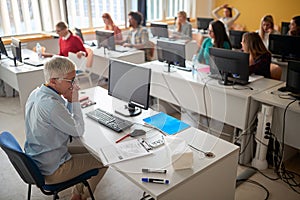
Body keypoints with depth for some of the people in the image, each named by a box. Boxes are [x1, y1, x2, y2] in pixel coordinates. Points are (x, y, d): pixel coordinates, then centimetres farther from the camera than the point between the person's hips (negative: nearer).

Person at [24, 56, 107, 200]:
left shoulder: (36, 93, -2)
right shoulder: (50, 104, -33)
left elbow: (65, 118, 8)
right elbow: (78, 131, -21)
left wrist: (69, 100, -7)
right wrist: (74, 100, -17)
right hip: (51, 170, -9)